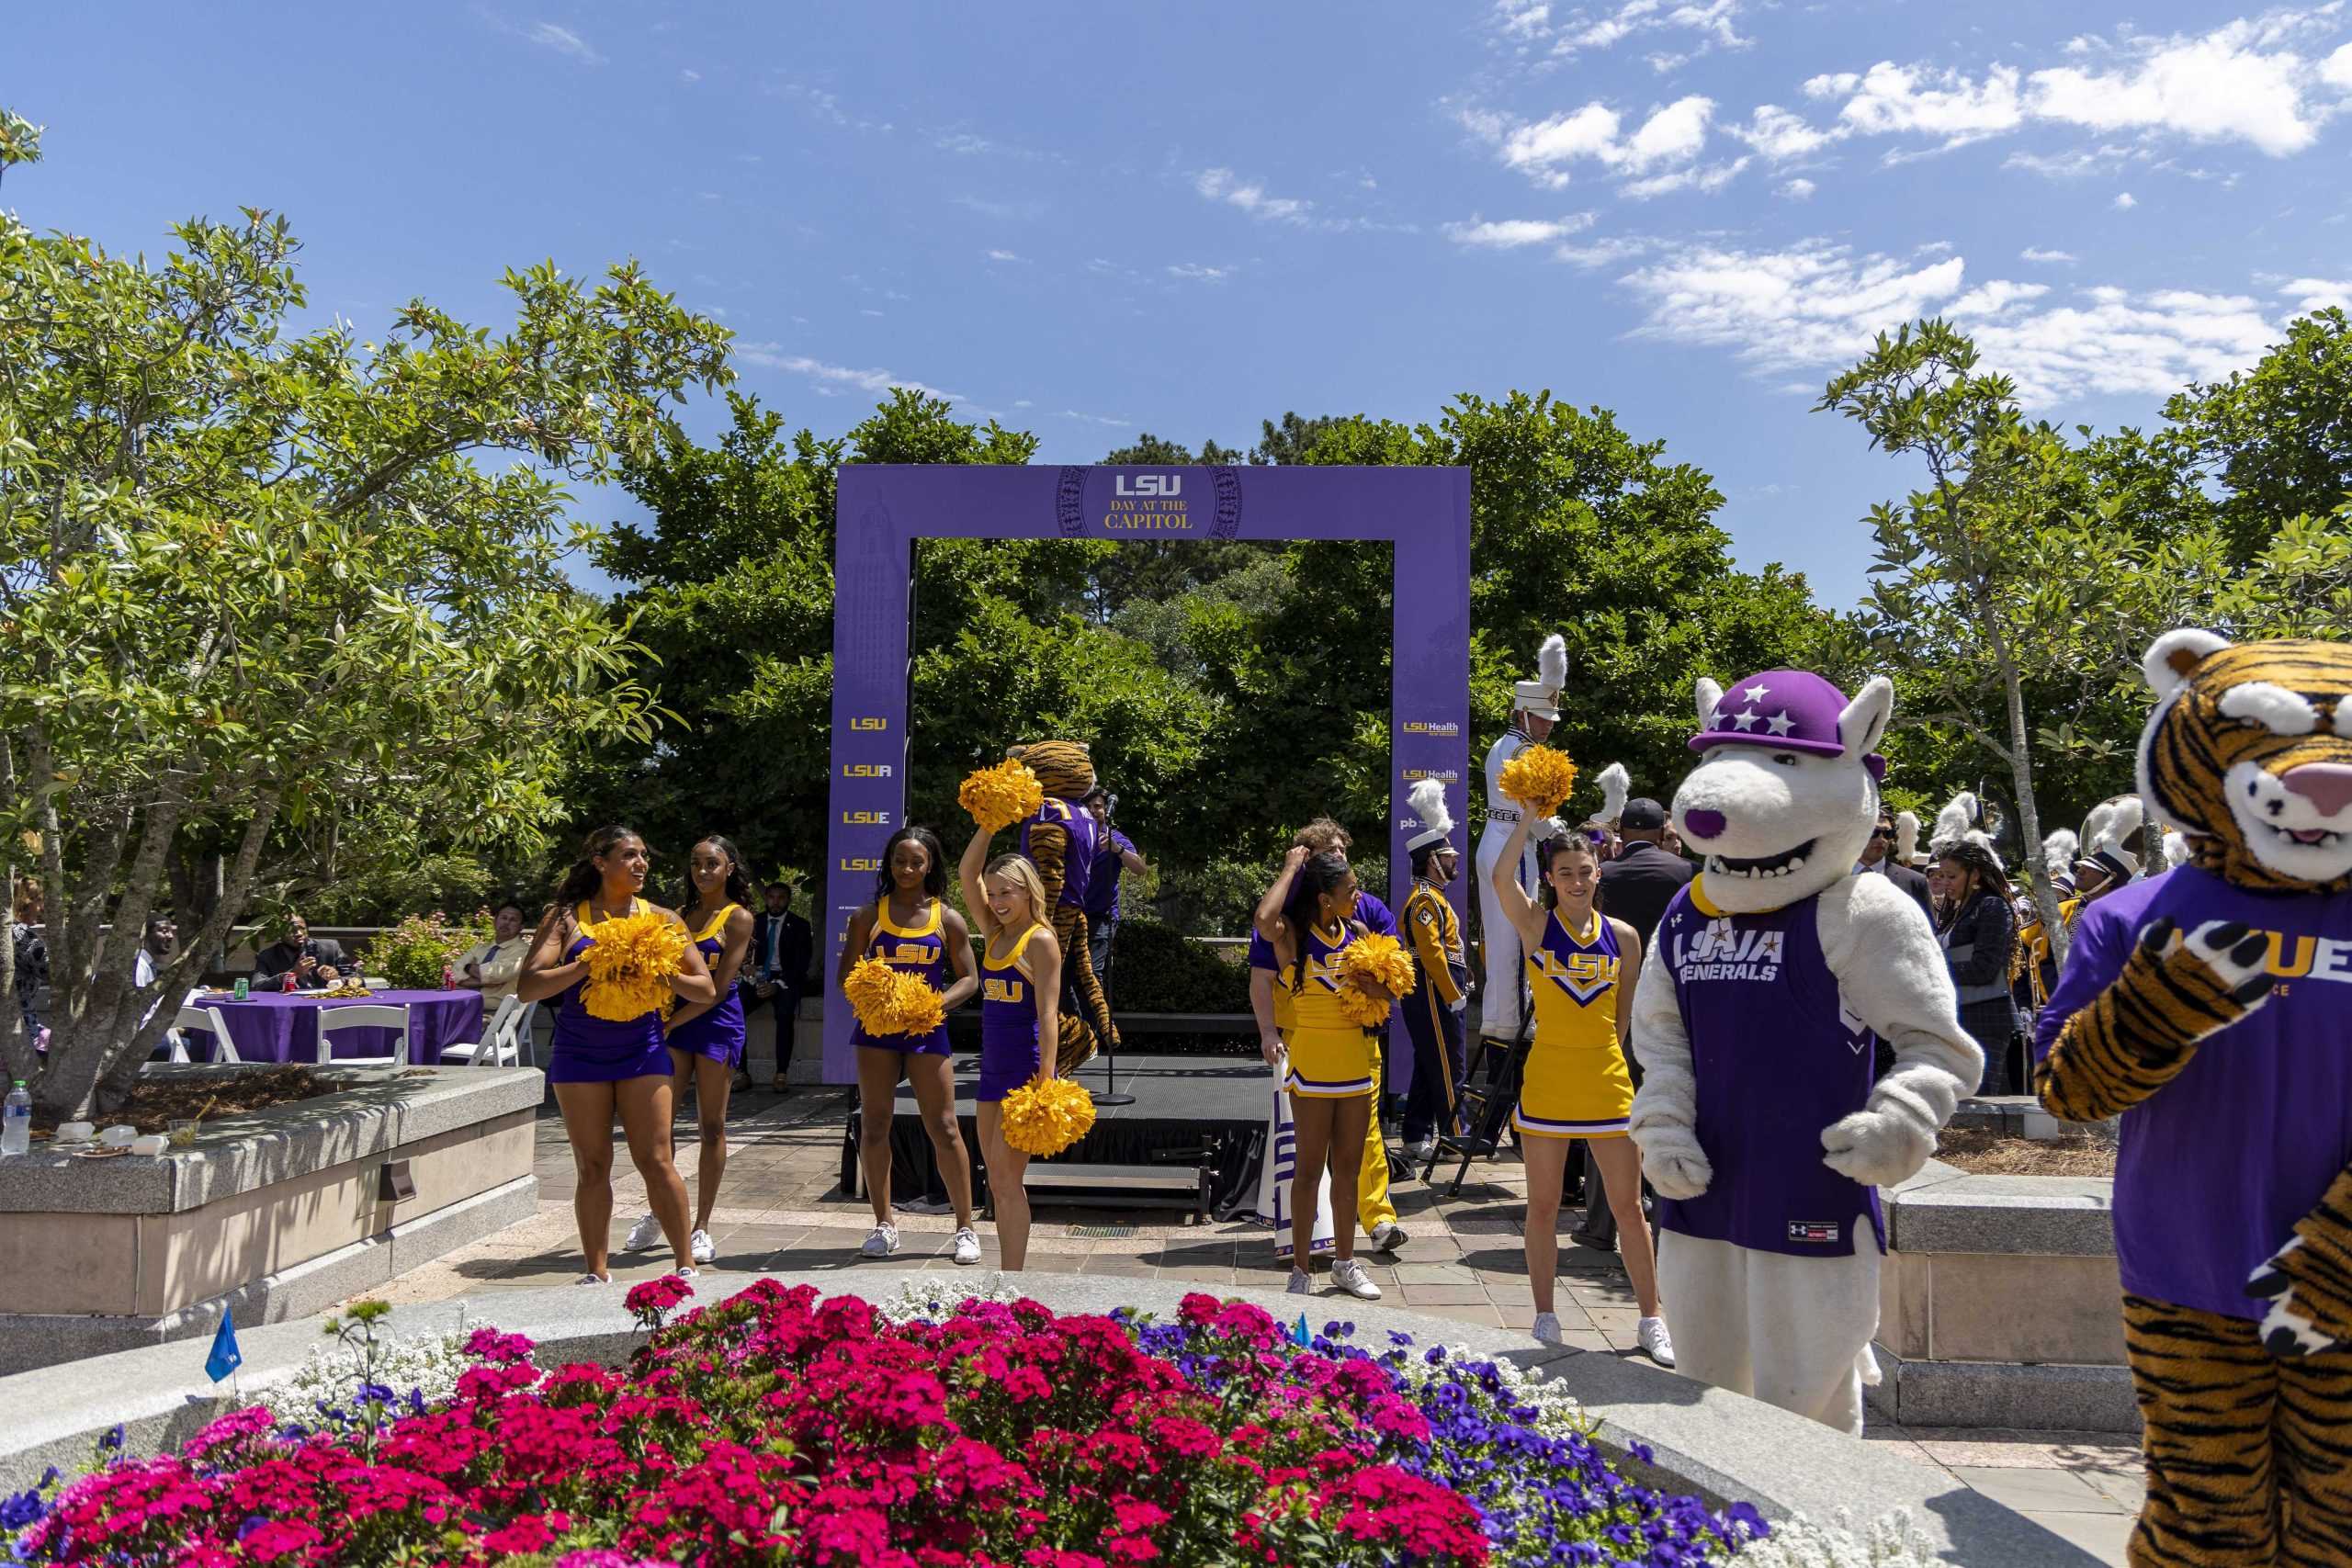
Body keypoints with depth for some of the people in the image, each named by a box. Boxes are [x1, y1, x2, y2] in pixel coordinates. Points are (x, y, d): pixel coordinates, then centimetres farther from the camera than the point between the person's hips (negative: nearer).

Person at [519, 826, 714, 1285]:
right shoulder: (566, 918, 1)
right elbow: (527, 988, -9)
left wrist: (665, 974, -15)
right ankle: (597, 1272, 14)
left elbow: (706, 989, 4)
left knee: (655, 1161, -3)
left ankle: (686, 1264, 7)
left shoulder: (662, 919, 4)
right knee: (592, 1167, 5)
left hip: (642, 1050, 0)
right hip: (579, 1054, 0)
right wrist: (589, 964, -20)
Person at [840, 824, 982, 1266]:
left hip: (926, 1030, -1)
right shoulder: (870, 916, 3)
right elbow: (845, 974, 5)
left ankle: (965, 1228, 8)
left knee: (944, 1129, -2)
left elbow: (969, 979, 2)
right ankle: (884, 1225, 19)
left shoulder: (947, 919, 2)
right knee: (874, 1125, 4)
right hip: (877, 1026, 1)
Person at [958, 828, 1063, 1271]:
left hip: (1024, 1070, -8)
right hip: (992, 1069, 8)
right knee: (997, 1181, 10)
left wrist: (1045, 1081, -23)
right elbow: (966, 874, 7)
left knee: (1007, 1177, -7)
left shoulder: (1041, 940, -10)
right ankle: (1007, 1275, 18)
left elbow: (1048, 1014, -16)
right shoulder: (994, 934, 11)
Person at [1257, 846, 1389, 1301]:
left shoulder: (1359, 932, 5)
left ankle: (1344, 1262, 27)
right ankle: (1300, 1271, 12)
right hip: (1313, 1065, -5)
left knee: (1349, 1167, 14)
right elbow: (1264, 919, -35)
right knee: (1309, 1170, 2)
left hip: (1356, 1063, 5)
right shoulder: (1293, 936, -11)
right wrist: (1292, 868, -21)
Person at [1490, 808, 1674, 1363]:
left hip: (1608, 1081, 2)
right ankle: (1545, 1318, 20)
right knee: (1543, 1207, 7)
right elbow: (1501, 877, -23)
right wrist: (1529, 817, -22)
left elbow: (1624, 1014, 12)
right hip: (1547, 1078, -1)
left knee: (1629, 1207, 7)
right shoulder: (1537, 925, -3)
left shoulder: (1623, 936, 3)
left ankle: (1651, 1319, 21)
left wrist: (1603, 1054, 10)